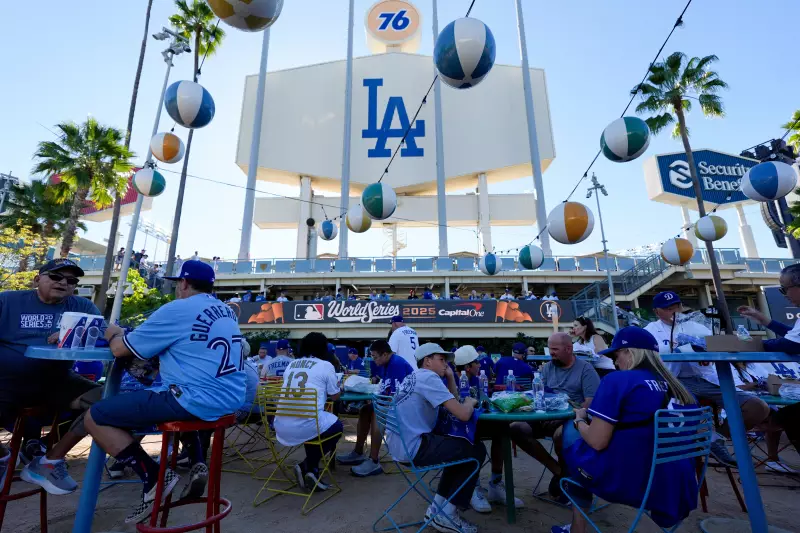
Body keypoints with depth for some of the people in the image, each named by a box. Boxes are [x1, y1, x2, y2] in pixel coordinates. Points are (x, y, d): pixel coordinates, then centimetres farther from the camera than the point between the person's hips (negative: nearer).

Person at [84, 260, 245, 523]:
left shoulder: (176, 310, -9)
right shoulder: (226, 311, 14)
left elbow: (120, 349, -1)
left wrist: (114, 334, 22)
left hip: (196, 401, -8)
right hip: (231, 400, 8)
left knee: (95, 417, 7)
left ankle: (154, 478, 4)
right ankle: (197, 462, 21)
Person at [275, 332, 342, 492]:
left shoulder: (291, 365, 17)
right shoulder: (326, 365, 1)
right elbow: (335, 396, 12)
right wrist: (336, 385, 33)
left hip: (281, 427, 5)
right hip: (305, 425, -5)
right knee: (337, 426, 24)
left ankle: (311, 470, 24)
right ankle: (307, 466, 16)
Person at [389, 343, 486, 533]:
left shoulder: (415, 377, 16)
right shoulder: (428, 377, -15)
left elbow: (453, 404, 21)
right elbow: (463, 414, -20)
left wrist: (450, 376, 9)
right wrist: (470, 402, 1)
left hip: (401, 444, 10)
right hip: (413, 447, -10)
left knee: (461, 447, 24)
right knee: (476, 451, 4)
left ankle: (438, 507, 26)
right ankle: (446, 515, 11)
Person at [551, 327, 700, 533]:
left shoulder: (618, 380, -16)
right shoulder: (679, 390, 5)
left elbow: (597, 441, -19)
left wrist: (579, 421, 1)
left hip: (622, 480, -7)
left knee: (568, 430, 17)